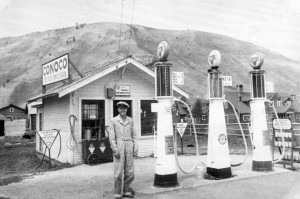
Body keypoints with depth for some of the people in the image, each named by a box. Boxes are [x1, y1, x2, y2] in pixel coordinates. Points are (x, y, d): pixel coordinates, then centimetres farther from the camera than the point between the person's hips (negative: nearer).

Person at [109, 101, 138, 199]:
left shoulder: (130, 120, 12)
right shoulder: (114, 120, 4)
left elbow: (134, 135, 13)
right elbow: (111, 137, 1)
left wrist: (135, 148, 4)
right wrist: (115, 149, -8)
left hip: (129, 146, 3)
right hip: (119, 146, -3)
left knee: (130, 172, 4)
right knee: (118, 172, -3)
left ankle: (127, 191, 18)